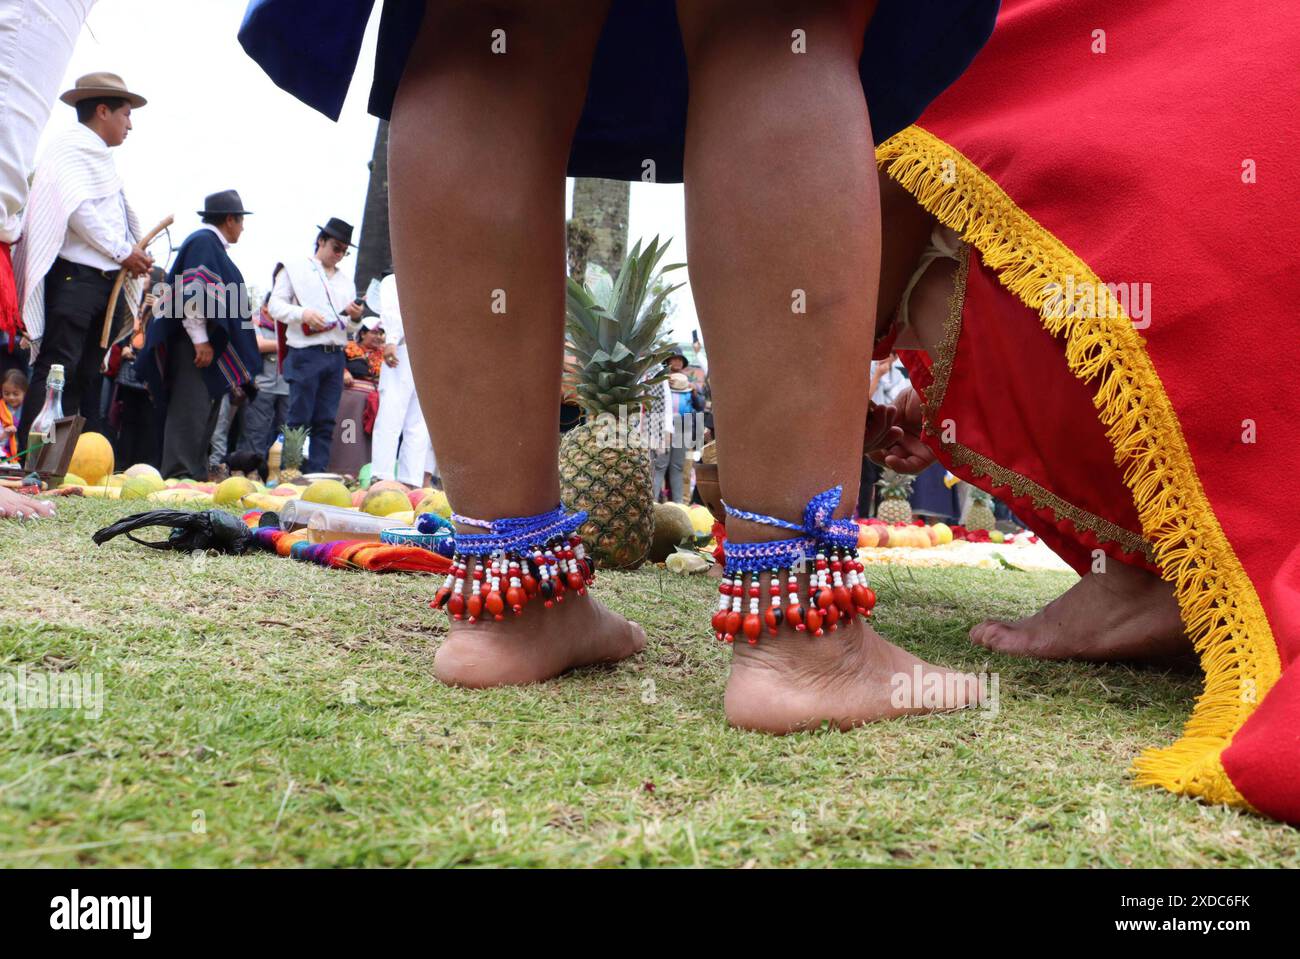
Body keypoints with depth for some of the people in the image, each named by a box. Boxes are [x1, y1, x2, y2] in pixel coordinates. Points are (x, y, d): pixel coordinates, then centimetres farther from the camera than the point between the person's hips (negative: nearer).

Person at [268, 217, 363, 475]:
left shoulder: (346, 280, 22)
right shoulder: (295, 268, 8)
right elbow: (276, 305, 0)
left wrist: (356, 318, -2)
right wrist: (304, 314, -16)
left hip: (336, 356, 5)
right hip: (306, 354, -5)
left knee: (325, 422, 3)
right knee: (299, 419, -6)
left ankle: (316, 475, 5)